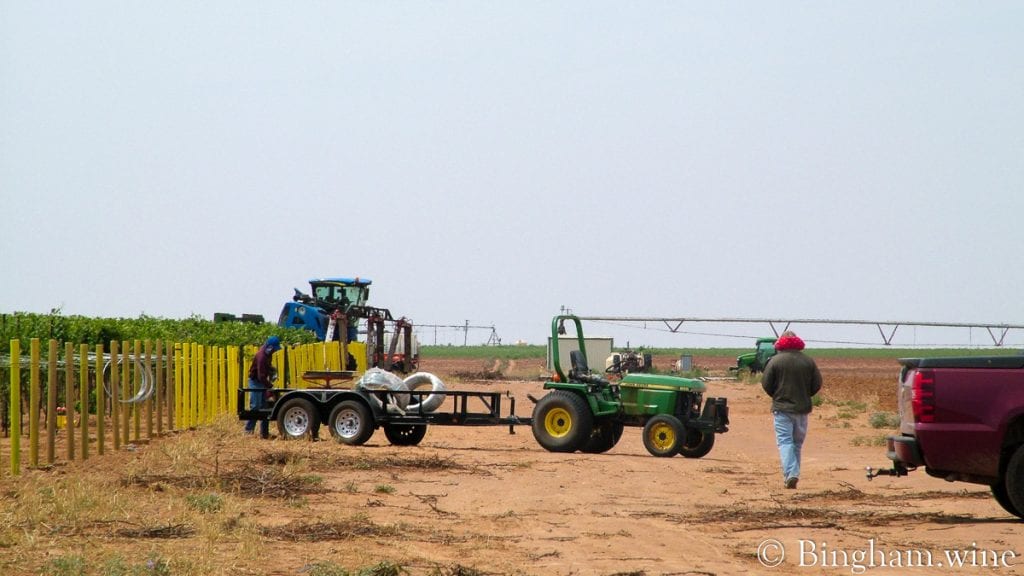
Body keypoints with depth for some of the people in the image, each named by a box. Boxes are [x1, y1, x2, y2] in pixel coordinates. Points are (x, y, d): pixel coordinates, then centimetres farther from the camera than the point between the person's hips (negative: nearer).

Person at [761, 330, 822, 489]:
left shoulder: (775, 360, -8)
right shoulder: (808, 361, 2)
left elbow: (766, 384, -6)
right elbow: (817, 384, 4)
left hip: (782, 408, -3)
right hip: (802, 408, 3)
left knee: (784, 441, -5)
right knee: (797, 443, 15)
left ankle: (791, 474, -22)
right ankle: (793, 474, 20)